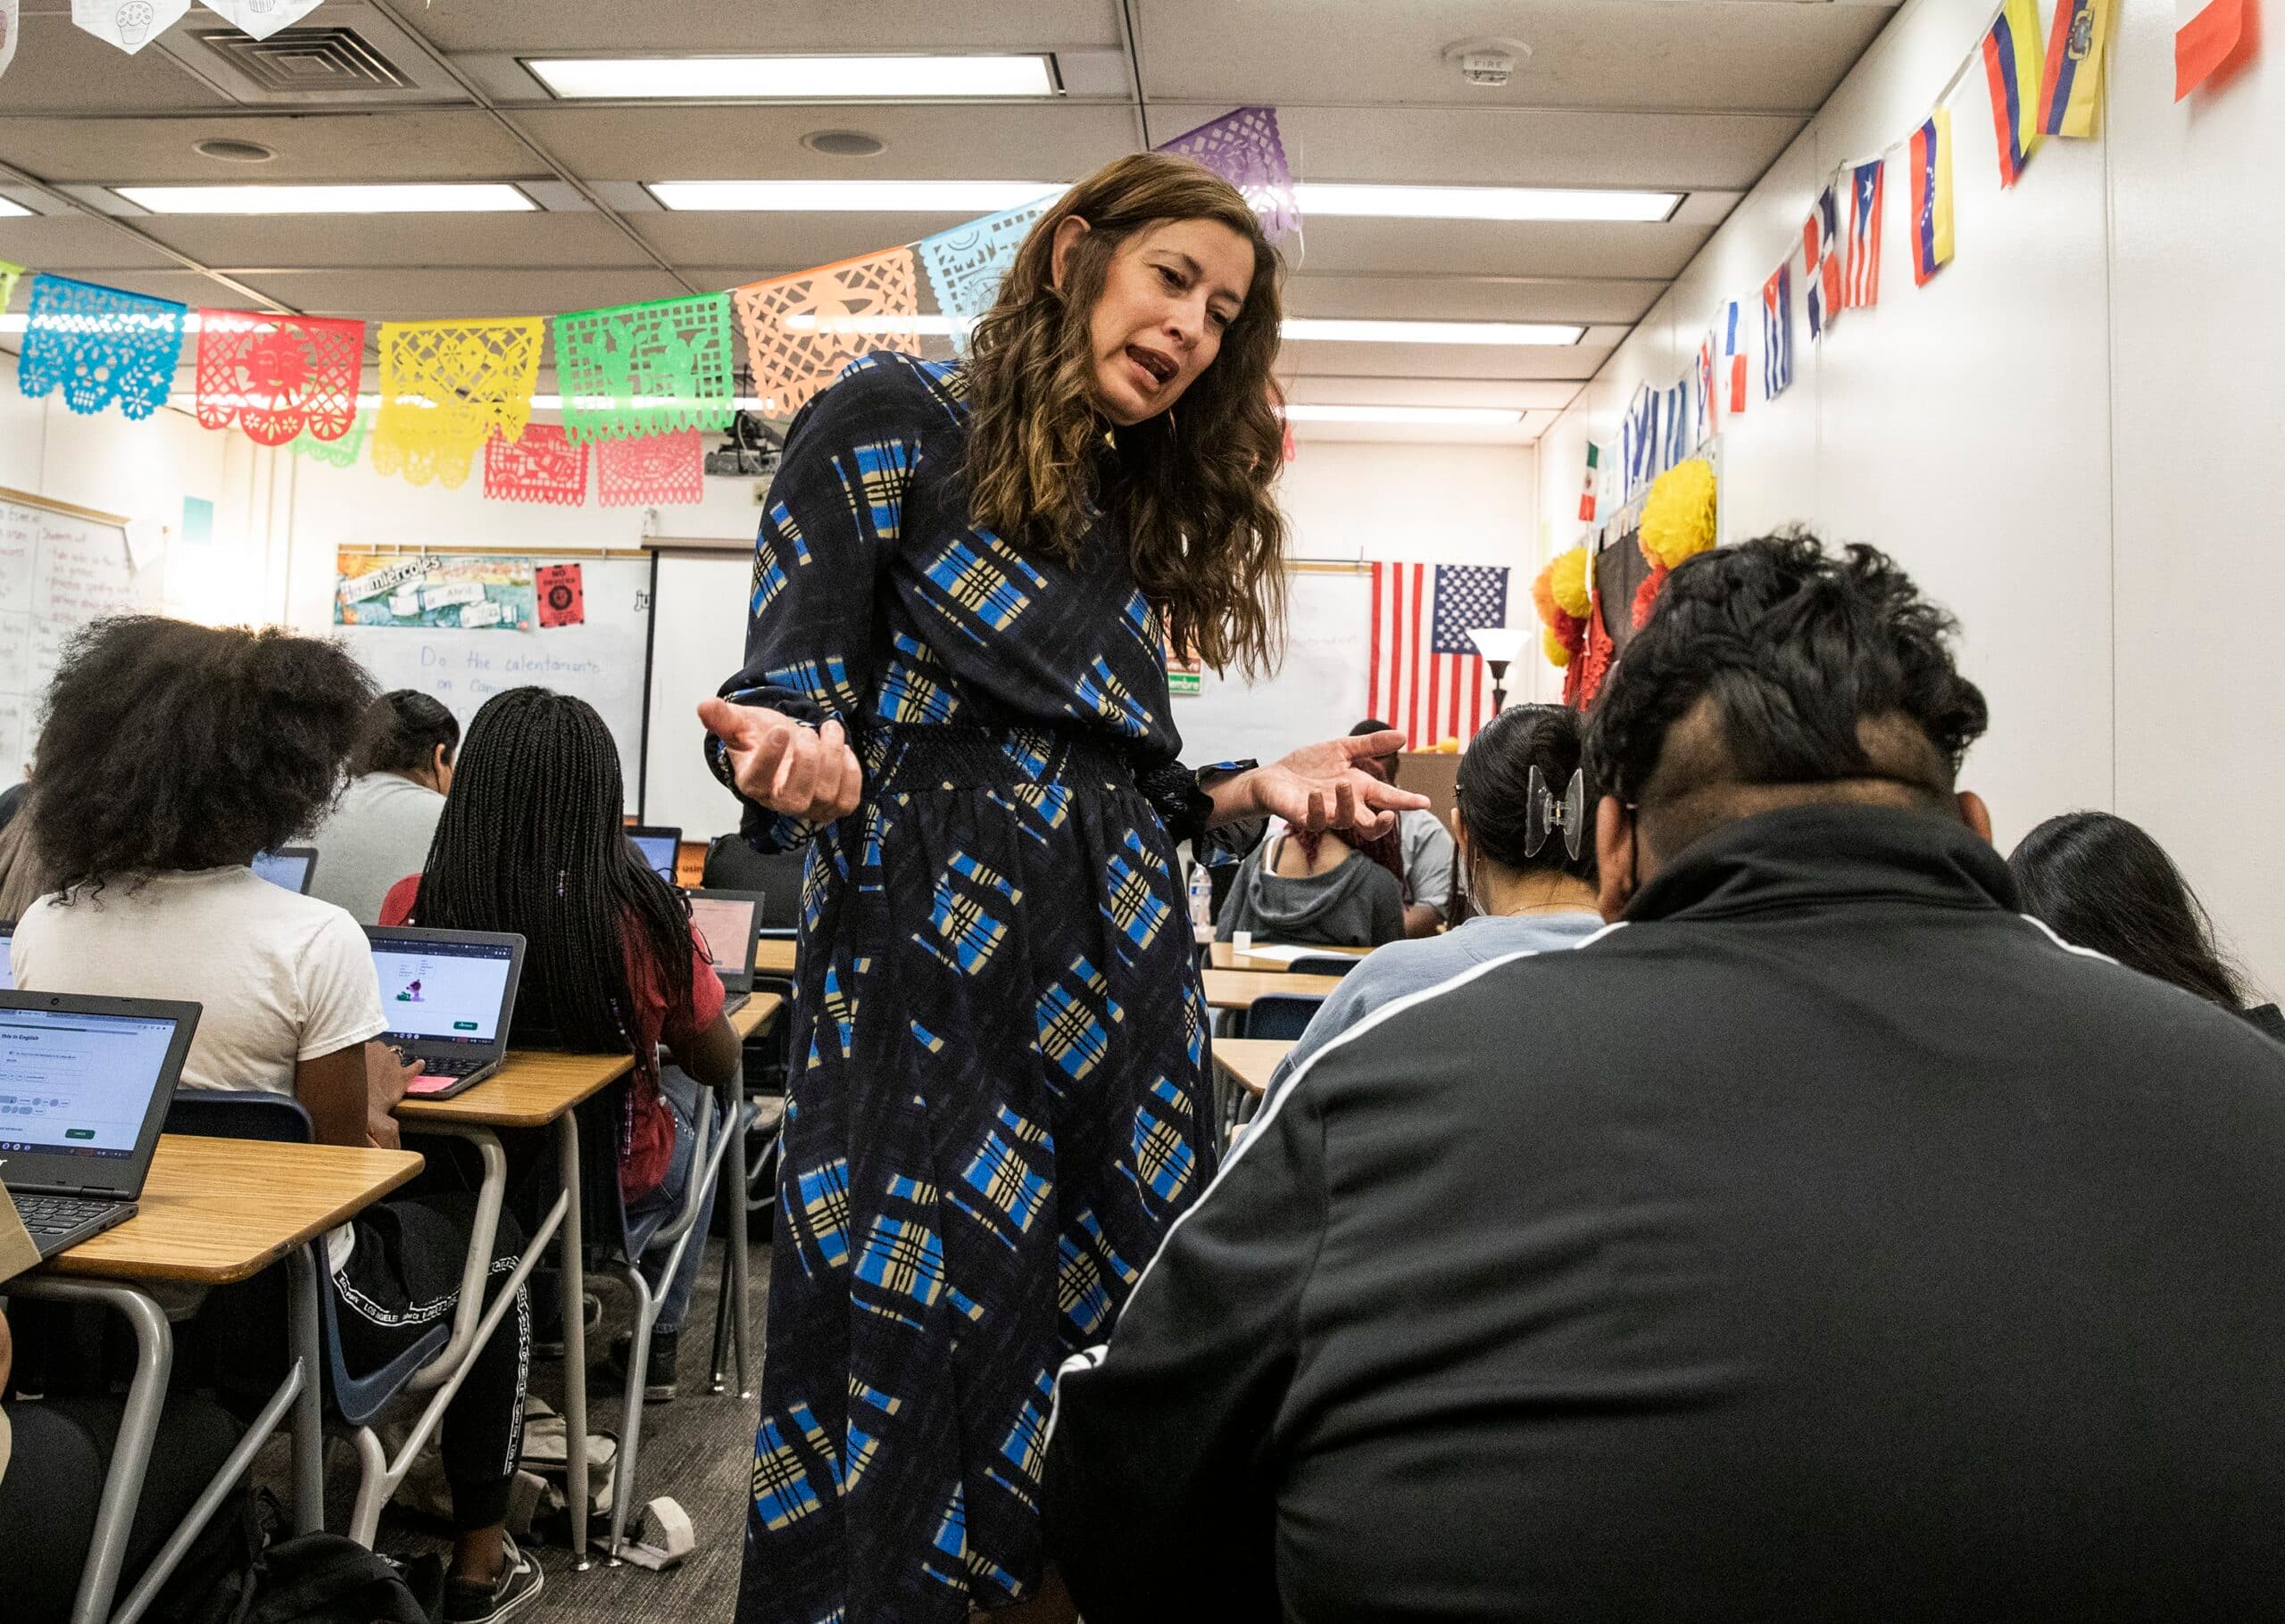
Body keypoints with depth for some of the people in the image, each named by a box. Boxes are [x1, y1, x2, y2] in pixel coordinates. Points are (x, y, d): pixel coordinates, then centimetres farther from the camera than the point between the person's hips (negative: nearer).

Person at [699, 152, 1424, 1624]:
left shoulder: (1142, 512, 20)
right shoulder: (894, 425, 1)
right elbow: (792, 688, -7)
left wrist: (1260, 789, 5)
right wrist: (796, 766, -28)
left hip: (1126, 996, 7)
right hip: (933, 985, -6)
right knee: (906, 1392, -1)